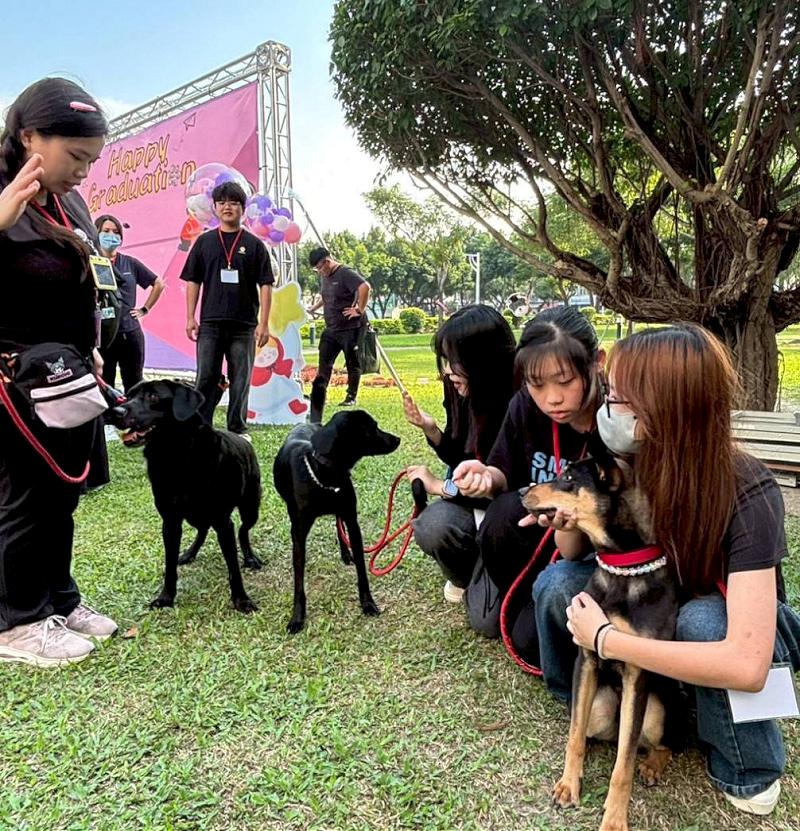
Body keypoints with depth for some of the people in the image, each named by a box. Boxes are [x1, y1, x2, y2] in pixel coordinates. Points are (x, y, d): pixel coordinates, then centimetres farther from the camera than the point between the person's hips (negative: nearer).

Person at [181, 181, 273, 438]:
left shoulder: (254, 244, 5)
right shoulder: (204, 241, 9)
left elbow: (265, 285, 1)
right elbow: (193, 281, 10)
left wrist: (264, 323, -6)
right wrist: (190, 318, 2)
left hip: (244, 325, -1)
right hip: (210, 323, 1)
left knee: (240, 380, 4)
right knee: (206, 378, 2)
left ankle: (238, 429, 13)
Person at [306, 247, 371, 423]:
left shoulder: (346, 274, -15)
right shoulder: (324, 277, 14)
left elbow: (365, 287, -28)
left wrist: (360, 310, -23)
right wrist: (313, 309, 21)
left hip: (350, 328, -8)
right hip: (331, 329, 8)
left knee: (352, 363, 4)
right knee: (324, 364, 5)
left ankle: (351, 397, 15)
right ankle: (318, 396, 11)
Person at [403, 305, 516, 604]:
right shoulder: (465, 396, -5)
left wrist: (440, 486, -19)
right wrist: (430, 429, -11)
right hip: (473, 496, 6)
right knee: (430, 527, -22)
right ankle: (466, 576, 10)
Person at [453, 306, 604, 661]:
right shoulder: (525, 407, -16)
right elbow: (508, 476, -2)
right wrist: (487, 476, -27)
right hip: (537, 531, 4)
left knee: (531, 640, -19)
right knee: (506, 510, -28)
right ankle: (517, 600, 0)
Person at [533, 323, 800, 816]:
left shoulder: (747, 494, -33)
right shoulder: (628, 462, -19)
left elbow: (747, 665, -40)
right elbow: (575, 553, -6)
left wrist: (604, 639, -35)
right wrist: (566, 522, -30)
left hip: (738, 625, -3)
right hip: (660, 610, 4)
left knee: (702, 618, -37)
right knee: (556, 582, -21)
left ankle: (749, 772, -8)